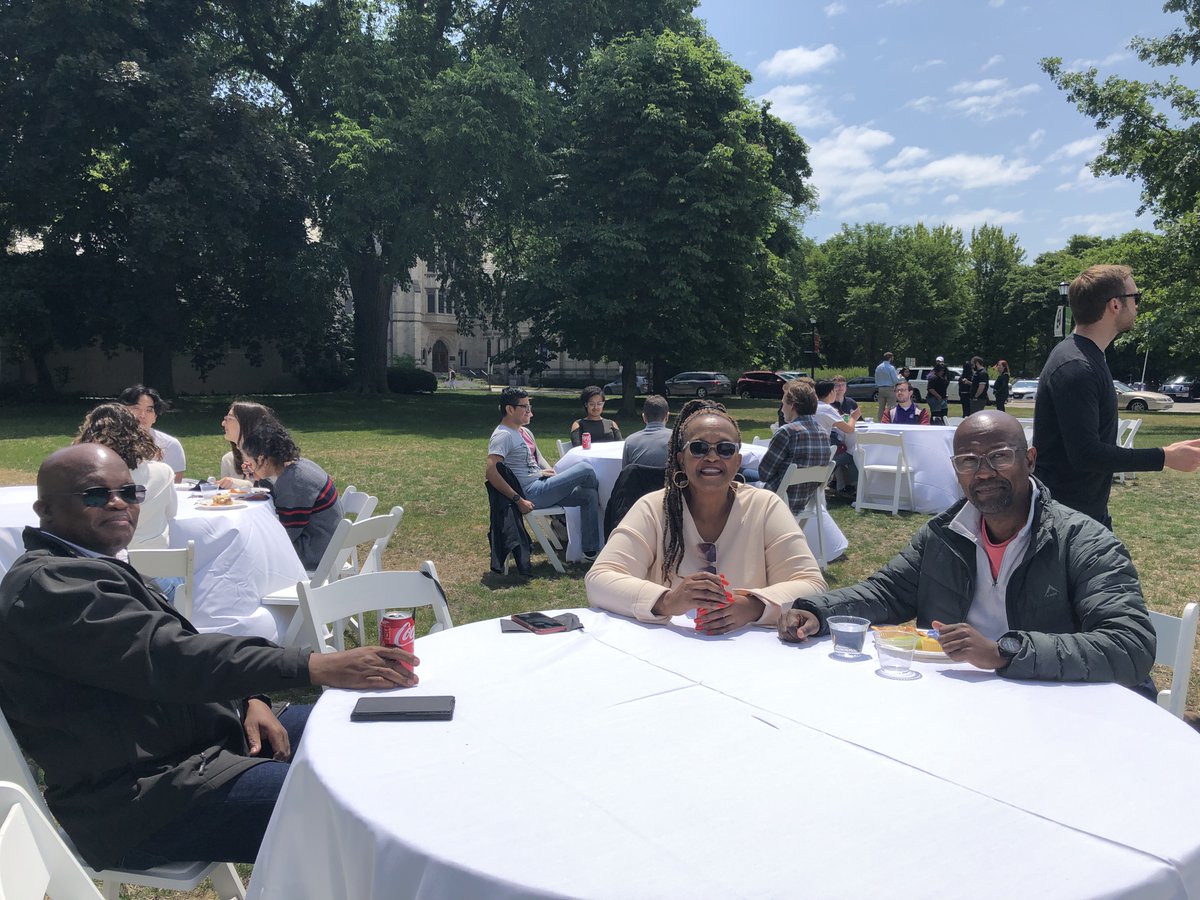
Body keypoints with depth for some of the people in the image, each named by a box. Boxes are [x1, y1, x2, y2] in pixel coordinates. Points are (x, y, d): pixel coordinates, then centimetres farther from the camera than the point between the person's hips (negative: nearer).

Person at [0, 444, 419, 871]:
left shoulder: (90, 568, 14)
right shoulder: (47, 586, -18)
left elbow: (179, 658, 16)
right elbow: (167, 658, -29)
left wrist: (248, 700, -3)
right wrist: (316, 667, -35)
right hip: (143, 797, -11)